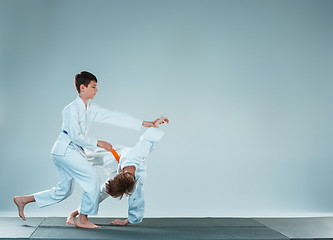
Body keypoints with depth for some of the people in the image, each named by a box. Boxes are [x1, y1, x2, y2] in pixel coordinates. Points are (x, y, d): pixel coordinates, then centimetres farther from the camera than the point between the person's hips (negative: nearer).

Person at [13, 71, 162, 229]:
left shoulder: (91, 109, 9)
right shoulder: (72, 109, -16)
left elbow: (114, 117, 6)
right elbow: (75, 136, -19)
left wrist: (143, 123, 3)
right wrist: (97, 143, -13)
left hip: (74, 151, 9)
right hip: (65, 150, -9)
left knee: (63, 191, 15)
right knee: (93, 179, -12)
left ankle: (23, 199, 26)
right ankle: (82, 220, 0)